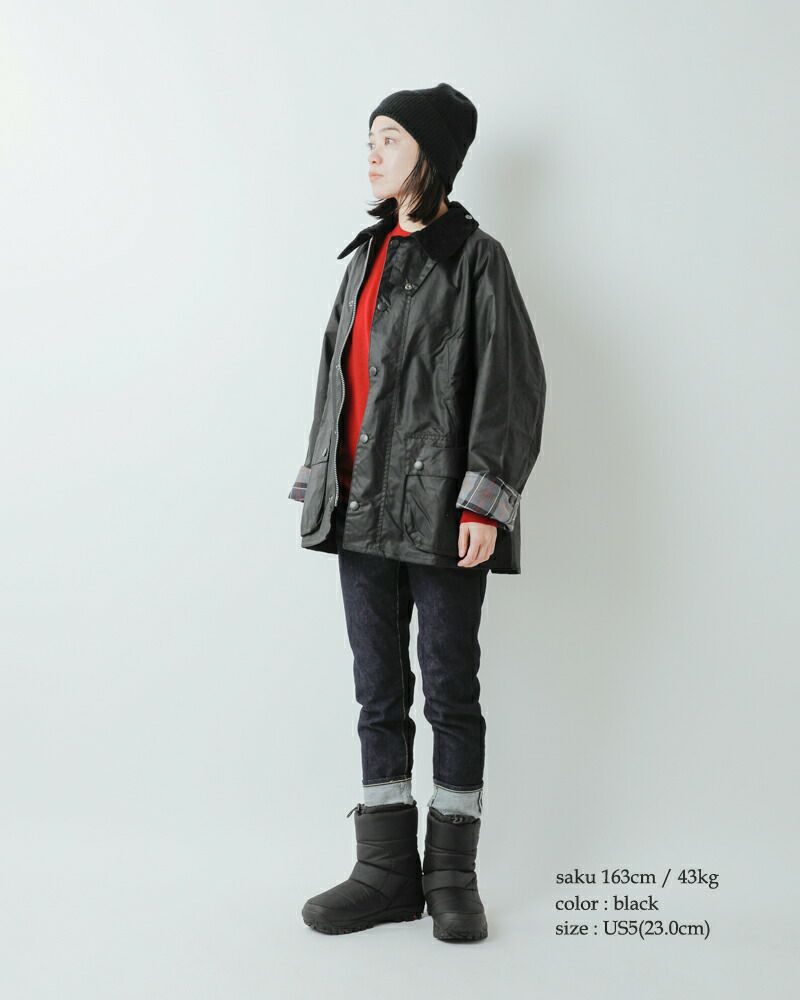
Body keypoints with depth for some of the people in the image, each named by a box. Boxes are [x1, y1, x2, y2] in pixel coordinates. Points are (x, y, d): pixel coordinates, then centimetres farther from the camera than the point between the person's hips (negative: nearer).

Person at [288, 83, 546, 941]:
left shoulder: (474, 257, -3)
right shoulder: (367, 254, 16)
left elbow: (511, 383, -9)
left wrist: (484, 501, -18)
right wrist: (320, 483, 15)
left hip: (438, 508, -6)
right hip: (362, 507, 6)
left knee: (450, 689, 3)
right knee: (378, 692, 9)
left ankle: (452, 872, 17)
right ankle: (387, 870, 20)